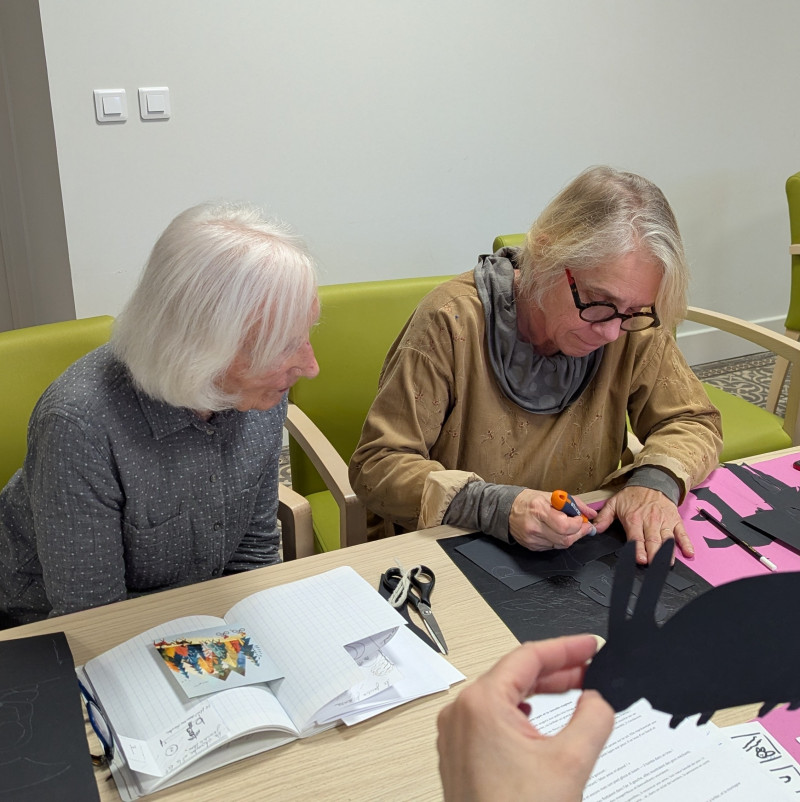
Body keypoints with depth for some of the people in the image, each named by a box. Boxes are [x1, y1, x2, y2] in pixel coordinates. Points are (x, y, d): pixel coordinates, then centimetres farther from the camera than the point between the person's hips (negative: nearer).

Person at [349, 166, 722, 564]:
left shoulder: (636, 328, -8)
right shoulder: (451, 322, -18)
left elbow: (694, 422, 4)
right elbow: (376, 464, -16)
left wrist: (656, 482, -19)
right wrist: (497, 508, -31)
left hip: (581, 554, 3)